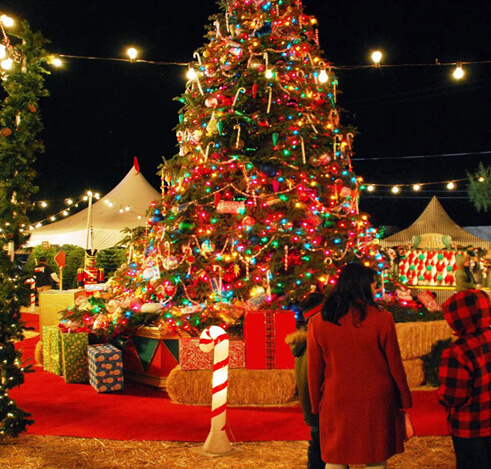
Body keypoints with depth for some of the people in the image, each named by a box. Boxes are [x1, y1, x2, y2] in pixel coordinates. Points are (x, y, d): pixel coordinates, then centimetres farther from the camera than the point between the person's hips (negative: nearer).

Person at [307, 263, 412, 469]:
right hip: (376, 402, -1)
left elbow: (314, 372, 3)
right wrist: (404, 405, 8)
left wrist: (316, 408, 13)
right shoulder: (382, 319, -7)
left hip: (336, 405, 1)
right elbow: (395, 366, -2)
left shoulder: (318, 323, -2)